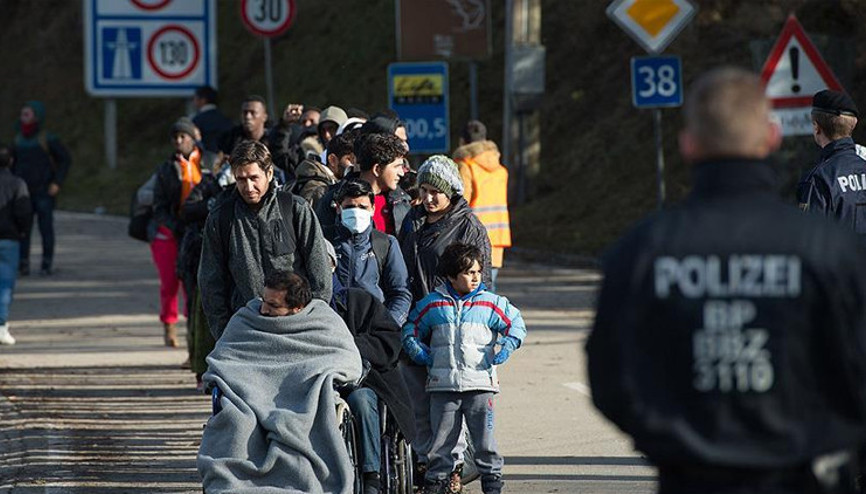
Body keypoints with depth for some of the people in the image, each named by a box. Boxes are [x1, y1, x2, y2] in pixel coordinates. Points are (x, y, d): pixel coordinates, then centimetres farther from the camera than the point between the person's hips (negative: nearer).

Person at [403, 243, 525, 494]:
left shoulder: (491, 304, 4)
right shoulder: (431, 304, 6)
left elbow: (515, 324, 12)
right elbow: (411, 329, 18)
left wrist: (506, 348, -2)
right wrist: (417, 351, 3)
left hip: (480, 382, 0)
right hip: (443, 385, 0)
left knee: (484, 439, 0)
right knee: (441, 438, 4)